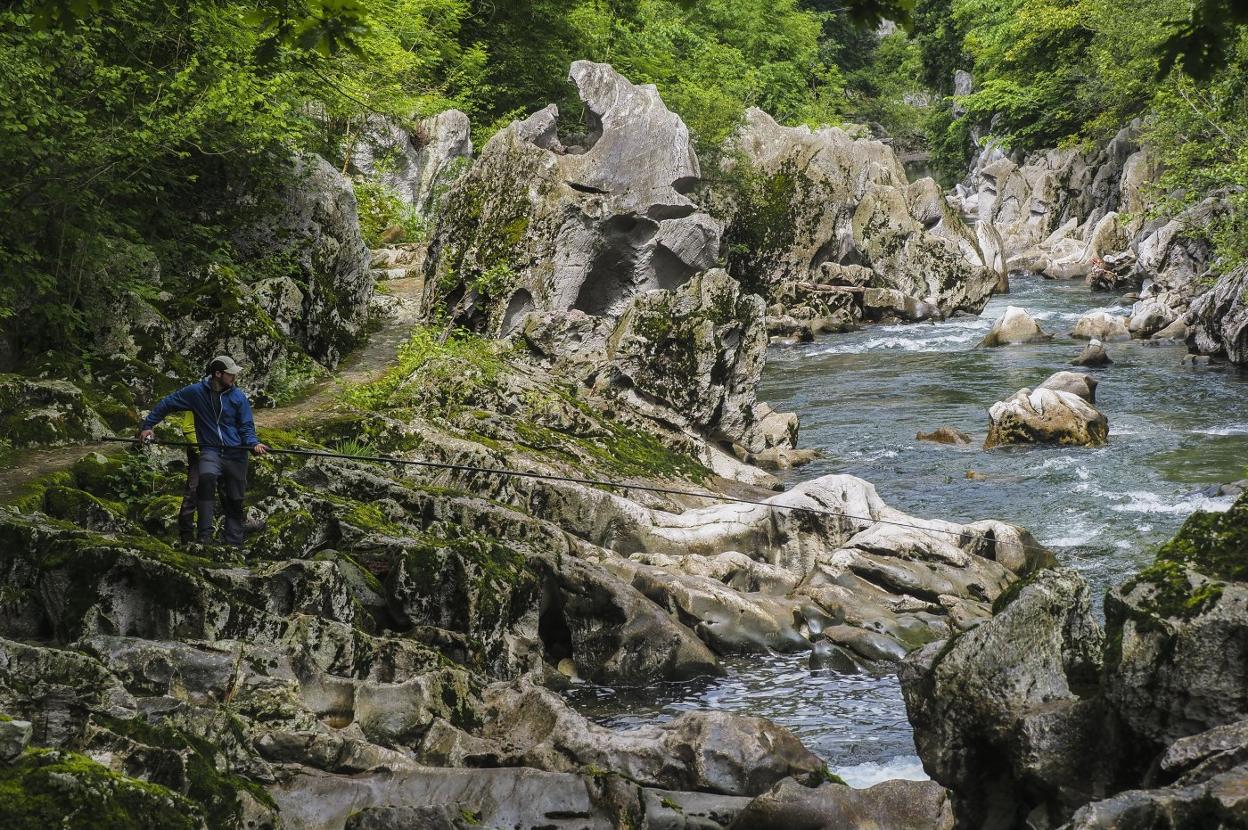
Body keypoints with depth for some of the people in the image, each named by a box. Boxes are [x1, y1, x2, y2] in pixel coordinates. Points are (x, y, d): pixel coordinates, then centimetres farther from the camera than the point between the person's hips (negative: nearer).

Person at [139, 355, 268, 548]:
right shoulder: (195, 392, 0)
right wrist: (147, 426, 7)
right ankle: (205, 536, -31)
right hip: (210, 450, -2)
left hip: (236, 453, 2)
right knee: (206, 477, -33)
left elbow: (246, 426, 6)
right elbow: (166, 404, 10)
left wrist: (253, 443, -13)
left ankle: (234, 546, 16)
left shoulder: (238, 397, 3)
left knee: (235, 502, 5)